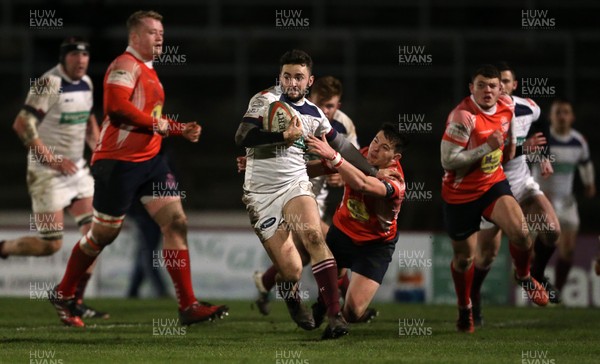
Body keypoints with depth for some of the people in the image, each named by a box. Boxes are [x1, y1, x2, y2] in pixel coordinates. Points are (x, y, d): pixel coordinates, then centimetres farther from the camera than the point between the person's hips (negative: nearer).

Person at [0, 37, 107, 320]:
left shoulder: (86, 83, 8)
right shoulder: (49, 84, -17)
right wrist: (52, 160, -21)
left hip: (76, 168, 8)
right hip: (47, 173, -8)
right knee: (51, 245, -9)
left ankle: (76, 301, 4)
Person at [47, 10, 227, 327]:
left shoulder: (148, 71, 19)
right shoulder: (126, 65, -11)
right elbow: (117, 106, -27)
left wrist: (180, 130, 13)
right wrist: (156, 124, -18)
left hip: (149, 160, 9)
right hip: (118, 162, -9)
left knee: (176, 223, -4)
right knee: (104, 233, 1)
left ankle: (188, 307, -5)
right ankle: (63, 295, 21)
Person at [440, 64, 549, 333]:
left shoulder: (507, 106, -3)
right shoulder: (463, 117, -24)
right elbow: (448, 161, -28)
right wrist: (487, 147, -29)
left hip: (494, 185, 4)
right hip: (460, 194, -4)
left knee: (519, 232, -22)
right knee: (464, 258, 9)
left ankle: (523, 276, 10)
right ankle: (464, 309, 37)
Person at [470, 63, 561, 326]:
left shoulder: (529, 108, -6)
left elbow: (539, 126, 19)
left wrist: (544, 157, 10)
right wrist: (522, 148, -36)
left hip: (521, 181, 5)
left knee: (551, 229, -13)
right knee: (487, 253, 0)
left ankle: (536, 277, 12)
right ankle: (471, 299, 24)